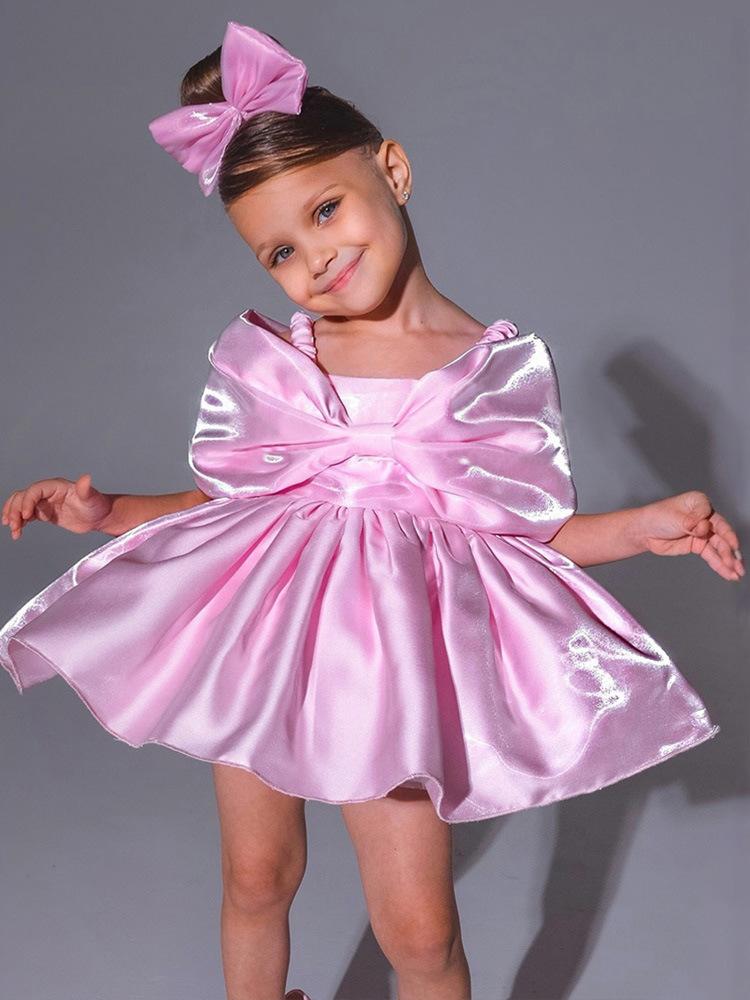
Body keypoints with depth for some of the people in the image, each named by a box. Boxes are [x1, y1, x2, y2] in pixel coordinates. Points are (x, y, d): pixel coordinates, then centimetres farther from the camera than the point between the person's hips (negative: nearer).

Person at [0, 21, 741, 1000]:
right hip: (262, 635, 2)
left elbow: (526, 530, 2)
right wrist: (105, 509, 0)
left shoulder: (500, 366, -4)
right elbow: (222, 505, 9)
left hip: (396, 657, -2)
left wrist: (645, 524, -11)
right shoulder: (266, 362, -1)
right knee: (255, 880, 18)